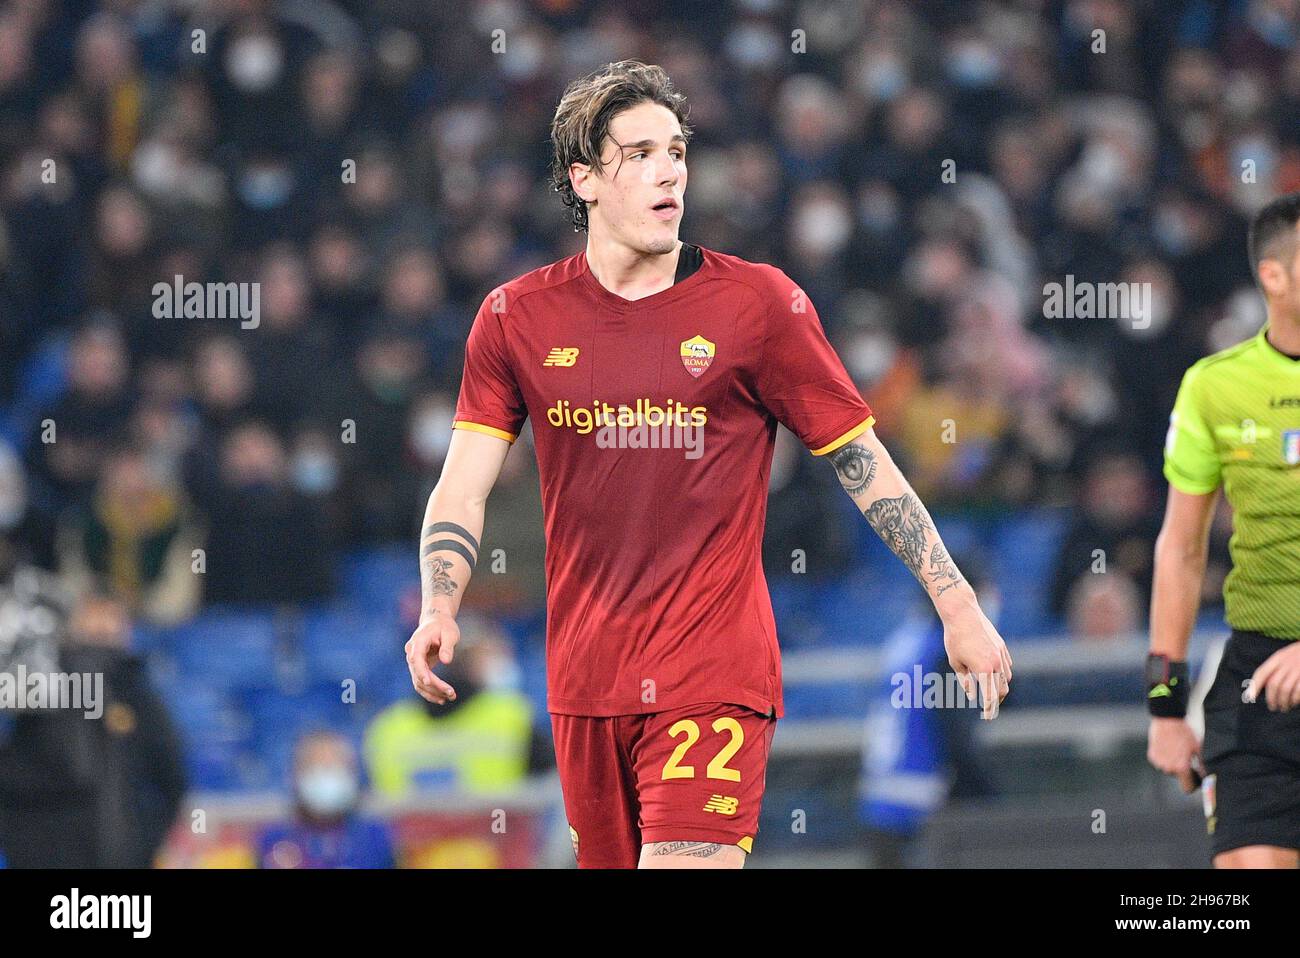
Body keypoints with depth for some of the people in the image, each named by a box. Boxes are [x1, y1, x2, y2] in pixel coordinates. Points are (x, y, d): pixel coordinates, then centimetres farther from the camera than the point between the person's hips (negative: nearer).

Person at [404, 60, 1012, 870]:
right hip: (585, 681, 3)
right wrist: (440, 611, -14)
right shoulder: (517, 317, 4)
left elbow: (865, 465, 3)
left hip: (718, 674, -3)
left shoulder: (760, 303, -1)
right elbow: (463, 486, 4)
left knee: (687, 862, -19)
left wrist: (957, 607, 1)